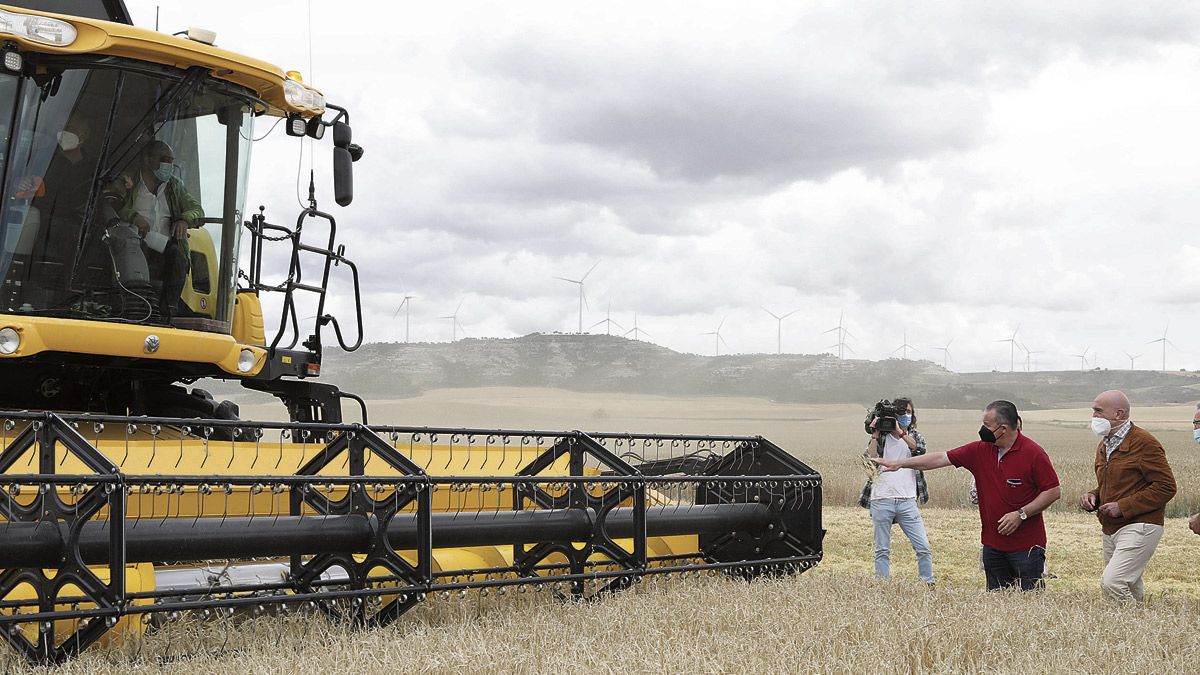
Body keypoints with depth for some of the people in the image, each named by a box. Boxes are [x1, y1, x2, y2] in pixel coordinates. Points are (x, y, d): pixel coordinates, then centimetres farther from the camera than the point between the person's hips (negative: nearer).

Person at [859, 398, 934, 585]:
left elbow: (919, 448, -11)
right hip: (881, 501, -1)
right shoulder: (881, 438, 8)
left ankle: (929, 584, 4)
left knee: (923, 547, -4)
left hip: (907, 501, 1)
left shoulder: (914, 436, 13)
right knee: (882, 550, 3)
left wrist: (899, 431, -16)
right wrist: (875, 434, -10)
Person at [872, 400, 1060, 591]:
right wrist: (899, 464, 7)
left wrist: (1021, 514, -16)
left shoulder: (1033, 453, -11)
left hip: (1026, 546, -6)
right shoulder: (980, 450, 5)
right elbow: (942, 458, 8)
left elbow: (1053, 491, -9)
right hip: (992, 545, 6)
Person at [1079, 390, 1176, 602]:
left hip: (1138, 527, -9)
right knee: (1130, 591, 11)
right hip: (1110, 530, 9)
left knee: (1111, 582, -22)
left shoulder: (1144, 443, -11)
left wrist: (1123, 507, -17)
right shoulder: (1104, 445, 17)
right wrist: (1092, 497, 8)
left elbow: (1166, 487, -15)